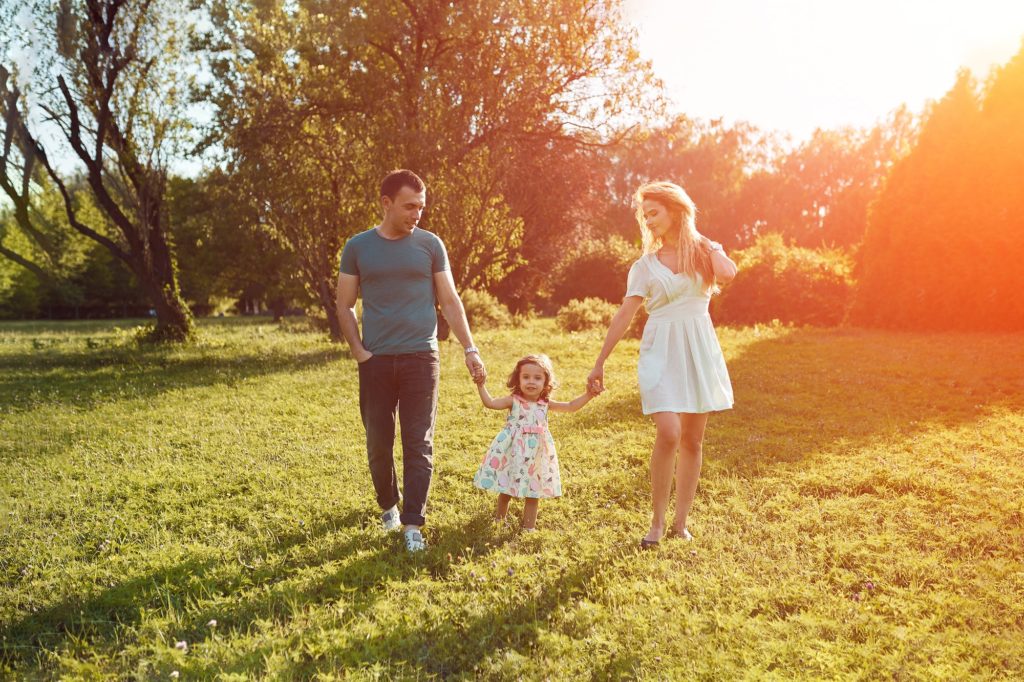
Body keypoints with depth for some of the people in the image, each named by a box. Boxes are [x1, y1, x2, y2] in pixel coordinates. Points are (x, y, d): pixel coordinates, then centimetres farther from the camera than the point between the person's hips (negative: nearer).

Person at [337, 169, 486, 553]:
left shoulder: (430, 244, 3)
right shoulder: (357, 247, 4)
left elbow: (450, 301, 5)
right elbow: (344, 306, 8)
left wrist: (470, 349, -2)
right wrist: (359, 351, -4)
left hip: (421, 358, -1)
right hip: (376, 361, 1)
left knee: (419, 445, -1)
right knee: (378, 443, 9)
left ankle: (413, 524, 5)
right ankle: (388, 506, 32)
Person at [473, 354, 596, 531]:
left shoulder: (546, 403, 0)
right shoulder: (513, 400, -8)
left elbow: (571, 407, 4)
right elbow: (490, 403, -18)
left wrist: (589, 394, -4)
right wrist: (480, 385, -25)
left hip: (535, 453, 2)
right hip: (513, 452, -2)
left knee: (533, 493, 9)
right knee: (505, 490, 11)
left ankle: (529, 526, 23)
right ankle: (498, 521, 31)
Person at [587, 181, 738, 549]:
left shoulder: (705, 250, 8)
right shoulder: (645, 265, 7)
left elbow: (728, 273, -16)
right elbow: (624, 315, 4)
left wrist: (705, 243, 0)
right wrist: (600, 362, 2)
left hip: (700, 351, 2)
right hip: (661, 351, -1)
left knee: (693, 439, 5)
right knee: (669, 433, -17)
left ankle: (681, 522, 16)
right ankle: (657, 522, -2)